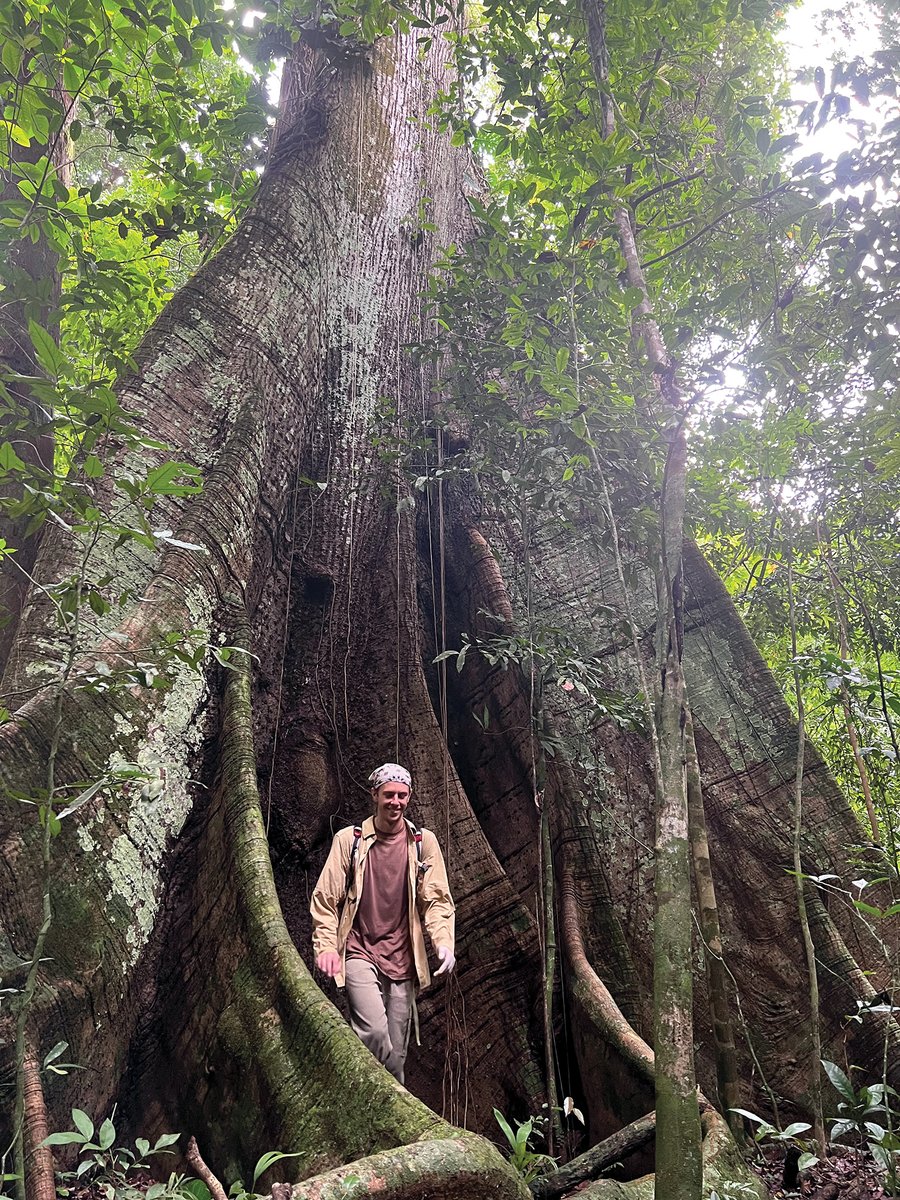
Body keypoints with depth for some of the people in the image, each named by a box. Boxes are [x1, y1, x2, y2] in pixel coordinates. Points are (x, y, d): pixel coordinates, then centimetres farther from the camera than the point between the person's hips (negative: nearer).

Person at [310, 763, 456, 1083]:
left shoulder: (424, 842, 5)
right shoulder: (348, 839, 0)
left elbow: (437, 900, 5)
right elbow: (325, 899, 3)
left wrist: (444, 943, -12)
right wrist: (326, 947, -9)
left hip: (403, 960, 2)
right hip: (359, 953, -2)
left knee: (396, 1050, 6)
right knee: (374, 1032, -22)